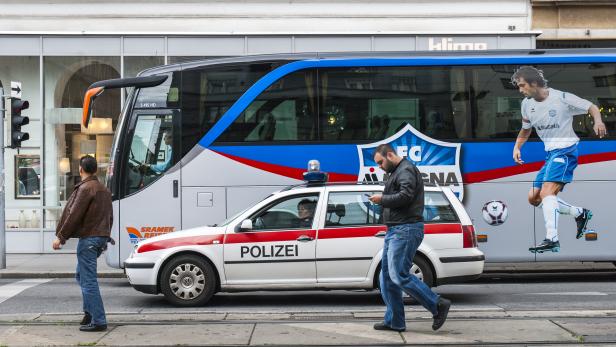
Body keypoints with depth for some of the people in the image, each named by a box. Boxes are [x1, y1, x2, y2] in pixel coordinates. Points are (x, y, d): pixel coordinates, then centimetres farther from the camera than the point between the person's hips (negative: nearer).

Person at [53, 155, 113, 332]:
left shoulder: (85, 188, -12)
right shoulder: (104, 190, 17)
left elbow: (74, 215, -15)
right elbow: (109, 216, 20)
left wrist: (61, 237, -9)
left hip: (88, 238, -9)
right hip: (101, 237, 9)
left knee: (88, 280, -6)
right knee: (81, 275, 22)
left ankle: (98, 321, -7)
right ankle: (89, 311, 21)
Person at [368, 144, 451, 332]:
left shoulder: (406, 170, -9)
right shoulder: (396, 172, 24)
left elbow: (405, 196, -23)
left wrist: (382, 199, -12)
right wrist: (382, 200, 7)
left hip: (405, 230, -11)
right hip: (395, 230, 11)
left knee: (399, 276, -15)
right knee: (387, 277, 9)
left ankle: (438, 305, -7)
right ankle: (394, 321, 13)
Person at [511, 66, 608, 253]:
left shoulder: (562, 98, -12)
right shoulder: (527, 104, 6)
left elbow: (592, 107, -3)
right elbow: (525, 129, 22)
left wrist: (598, 121, -24)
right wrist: (517, 147, 5)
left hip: (565, 149, -8)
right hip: (550, 153, 8)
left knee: (547, 192, -26)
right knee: (533, 198, 6)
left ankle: (552, 240, -32)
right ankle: (580, 213, 18)